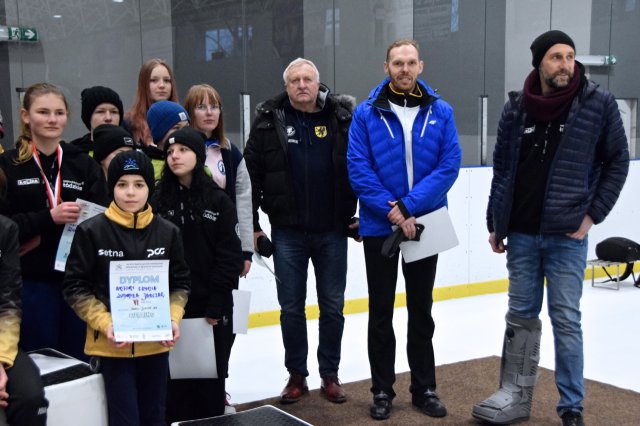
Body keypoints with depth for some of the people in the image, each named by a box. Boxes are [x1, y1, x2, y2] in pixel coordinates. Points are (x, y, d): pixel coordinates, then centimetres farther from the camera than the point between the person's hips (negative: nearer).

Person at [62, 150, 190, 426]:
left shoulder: (168, 232, 2)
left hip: (156, 343, 3)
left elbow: (180, 284, 10)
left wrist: (173, 318, -7)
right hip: (112, 344, -3)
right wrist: (105, 323, -15)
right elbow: (76, 288, -3)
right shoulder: (91, 231, -6)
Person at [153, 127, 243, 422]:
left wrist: (217, 302, -9)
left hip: (213, 305, 0)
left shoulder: (218, 200, 1)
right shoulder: (159, 201, 2)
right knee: (177, 377, 3)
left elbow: (230, 255, -3)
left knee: (212, 377, 7)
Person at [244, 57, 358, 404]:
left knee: (332, 307, 9)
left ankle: (330, 375, 23)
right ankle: (296, 375, 23)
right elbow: (251, 174, 1)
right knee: (291, 308, 9)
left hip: (332, 231, 0)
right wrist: (252, 225, 0)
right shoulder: (269, 121, -1)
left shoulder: (342, 117, -1)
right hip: (287, 232, 0)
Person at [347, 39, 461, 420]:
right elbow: (358, 168, -9)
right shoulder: (366, 113, -4)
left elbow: (450, 165, -8)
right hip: (379, 226, -1)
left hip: (425, 225, 1)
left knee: (422, 309, 12)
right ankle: (382, 390, 19)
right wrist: (391, 211, -17)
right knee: (381, 311, 7)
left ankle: (425, 388, 24)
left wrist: (409, 206, -17)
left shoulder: (441, 112, -1)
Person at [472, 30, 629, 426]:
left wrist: (593, 214, -5)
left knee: (566, 319, 2)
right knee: (521, 316, 12)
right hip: (521, 234, 3)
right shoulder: (516, 108, 1)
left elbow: (617, 161, 1)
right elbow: (502, 169, 8)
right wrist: (495, 224, 9)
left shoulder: (598, 103, -6)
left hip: (567, 235, -3)